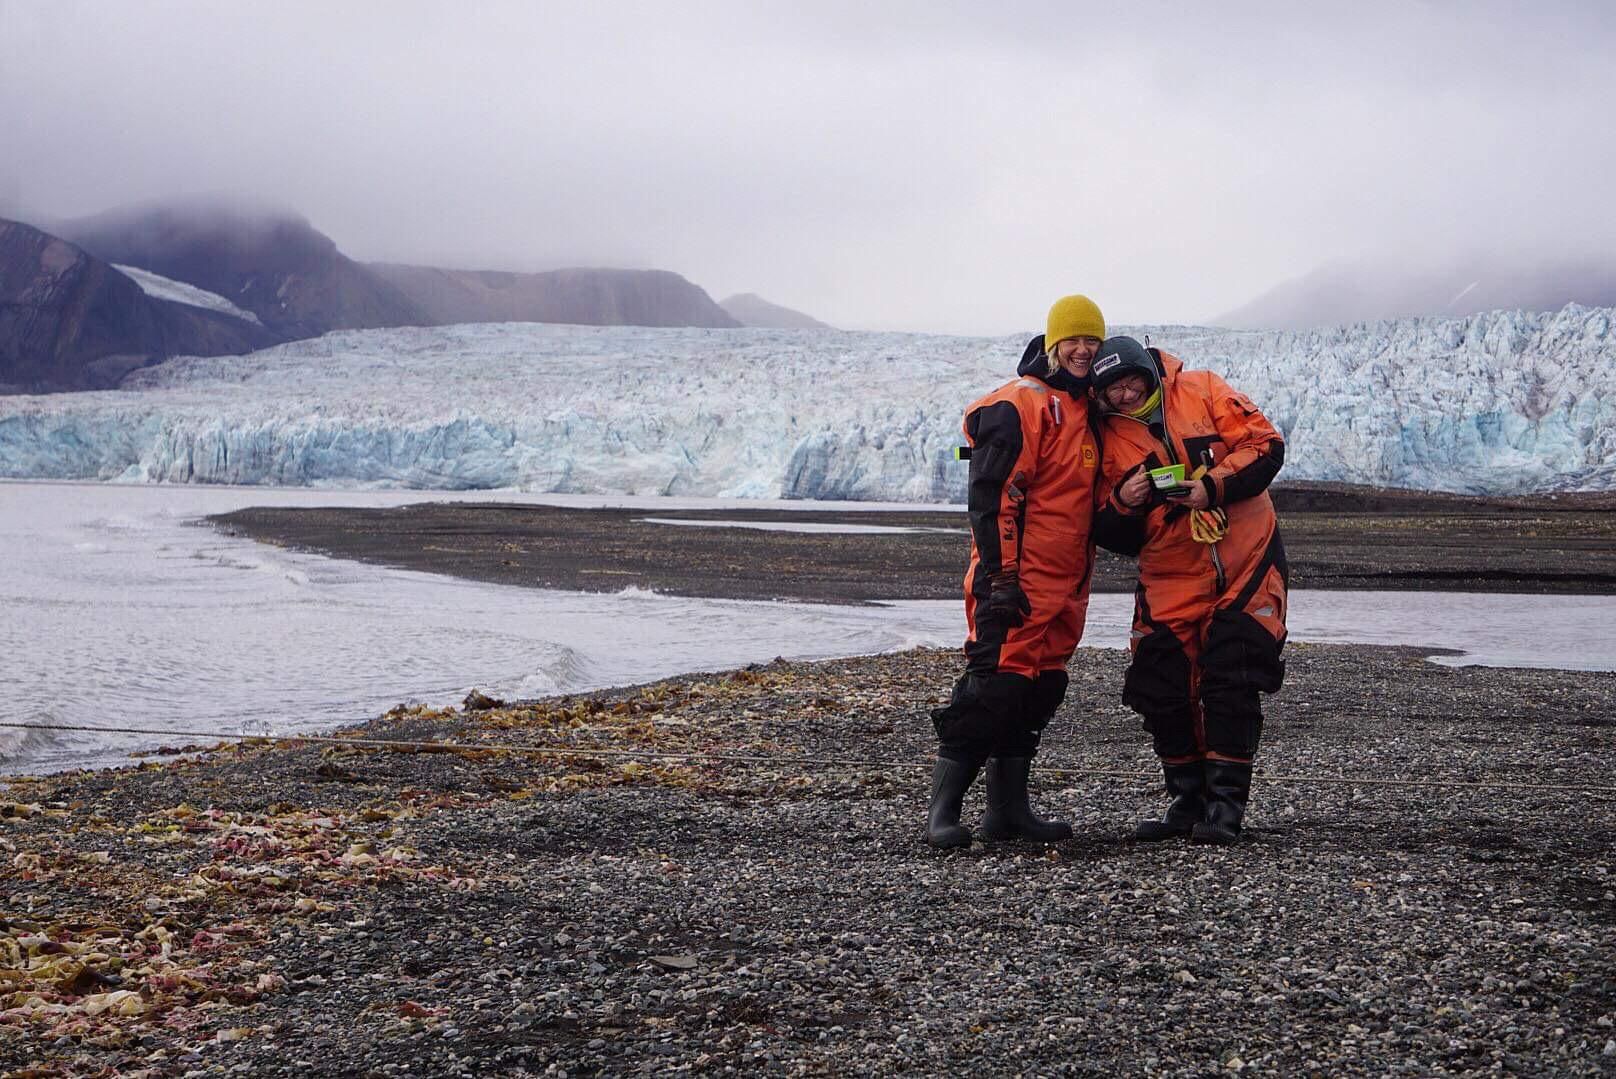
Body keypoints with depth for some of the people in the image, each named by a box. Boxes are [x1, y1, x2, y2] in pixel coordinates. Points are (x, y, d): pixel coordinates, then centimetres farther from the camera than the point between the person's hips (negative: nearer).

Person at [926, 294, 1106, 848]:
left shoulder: (1084, 409, 18)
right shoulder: (1019, 405, -10)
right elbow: (992, 494, -16)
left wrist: (1084, 573, 23)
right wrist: (1000, 576, -20)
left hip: (1065, 581, 9)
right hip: (1018, 580, -9)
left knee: (1040, 688, 10)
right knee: (997, 682, -12)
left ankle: (1009, 808, 17)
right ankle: (943, 810, -7)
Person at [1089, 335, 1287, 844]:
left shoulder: (1202, 392, -2)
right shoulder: (1108, 438, 3)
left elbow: (1266, 445, -7)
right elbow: (1114, 539, 3)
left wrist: (1214, 486, -19)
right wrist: (1123, 503, -18)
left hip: (1244, 563, -3)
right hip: (1170, 579, 3)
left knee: (1232, 683, -7)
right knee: (1163, 692, 0)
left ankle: (1225, 805, 0)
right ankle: (1189, 802, 17)